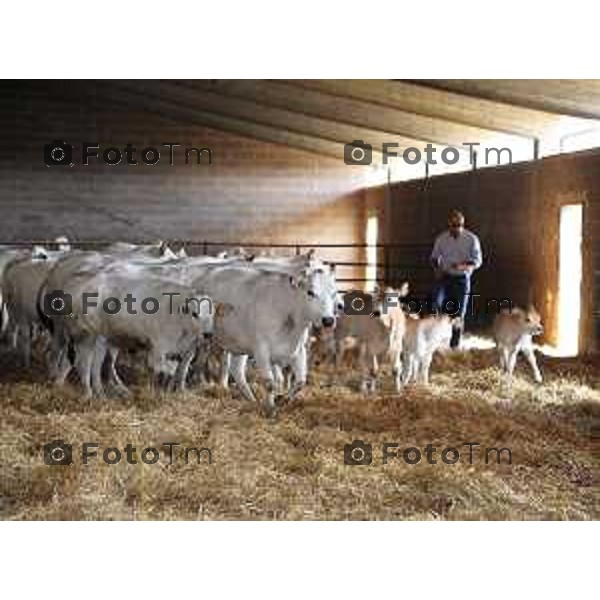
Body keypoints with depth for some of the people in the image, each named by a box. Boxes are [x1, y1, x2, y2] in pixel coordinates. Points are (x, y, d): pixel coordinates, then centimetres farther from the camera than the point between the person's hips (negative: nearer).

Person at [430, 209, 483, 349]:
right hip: (445, 278, 1)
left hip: (462, 279, -1)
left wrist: (464, 265, -23)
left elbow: (477, 261, -4)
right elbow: (434, 257, 14)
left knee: (459, 313, 2)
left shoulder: (471, 239, -4)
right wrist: (437, 268, -6)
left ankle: (455, 344, 13)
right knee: (436, 304, -23)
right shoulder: (441, 238, 2)